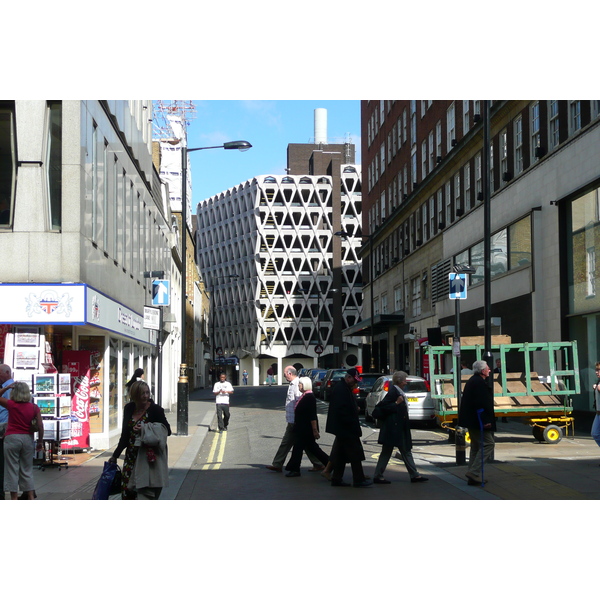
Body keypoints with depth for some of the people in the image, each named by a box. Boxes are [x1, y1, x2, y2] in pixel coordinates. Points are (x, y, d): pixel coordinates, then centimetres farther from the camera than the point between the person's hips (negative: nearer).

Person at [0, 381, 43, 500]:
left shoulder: (11, 405, -6)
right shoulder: (34, 407, -1)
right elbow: (40, 425, -3)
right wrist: (40, 441, 6)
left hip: (12, 438, -3)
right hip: (28, 438, 3)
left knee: (12, 469, 4)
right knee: (27, 470, 12)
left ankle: (14, 498, 3)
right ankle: (31, 498, 12)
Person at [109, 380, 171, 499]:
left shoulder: (155, 410, -7)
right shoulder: (129, 408, 7)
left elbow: (167, 431, -4)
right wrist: (115, 455, 21)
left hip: (150, 457, -5)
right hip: (132, 457, 5)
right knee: (127, 491, 1)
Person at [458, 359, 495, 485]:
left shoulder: (472, 381, 16)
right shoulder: (480, 383, -17)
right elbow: (481, 403, -24)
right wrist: (486, 420, -24)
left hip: (471, 420, 11)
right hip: (478, 422, -11)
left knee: (476, 446, 16)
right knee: (488, 444, -8)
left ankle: (473, 476, 18)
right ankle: (474, 474, -12)